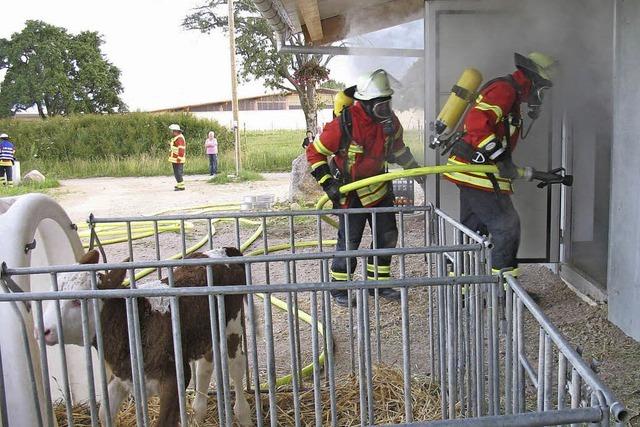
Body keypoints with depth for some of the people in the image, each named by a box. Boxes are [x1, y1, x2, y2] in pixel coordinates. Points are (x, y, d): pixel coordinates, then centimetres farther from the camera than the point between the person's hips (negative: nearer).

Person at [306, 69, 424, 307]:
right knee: (349, 242, -3)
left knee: (387, 236, 10)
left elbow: (397, 148, 15)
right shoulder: (344, 124, -26)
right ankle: (338, 289, 15)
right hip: (351, 190, -6)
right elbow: (314, 152, -16)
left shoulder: (389, 121, -7)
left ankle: (378, 282, 26)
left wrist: (415, 169, 22)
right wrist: (327, 183, -21)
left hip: (379, 185, 6)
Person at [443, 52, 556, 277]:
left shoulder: (510, 92, 22)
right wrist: (502, 159, -26)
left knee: (473, 228, 15)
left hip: (471, 171, 11)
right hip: (478, 172, -11)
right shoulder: (505, 88, -11)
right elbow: (477, 122, -26)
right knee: (507, 226, -3)